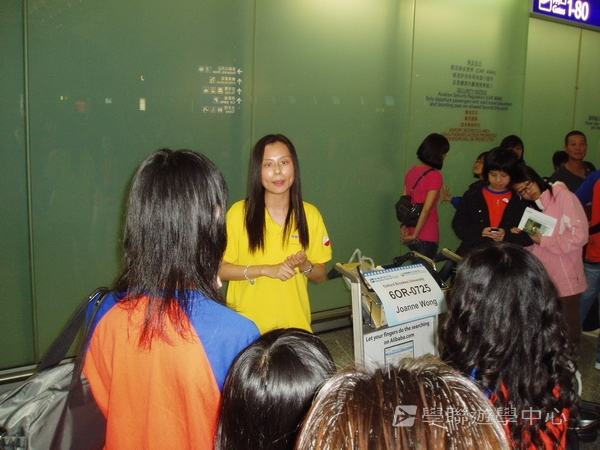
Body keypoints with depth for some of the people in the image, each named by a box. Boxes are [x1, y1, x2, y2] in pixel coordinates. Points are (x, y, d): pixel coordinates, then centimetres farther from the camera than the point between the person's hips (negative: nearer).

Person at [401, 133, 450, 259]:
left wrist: (404, 226, 1)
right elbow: (426, 210, -20)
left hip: (410, 231, 7)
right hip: (427, 236, -7)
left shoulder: (412, 171, 4)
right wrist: (415, 235, -15)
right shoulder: (435, 176, -17)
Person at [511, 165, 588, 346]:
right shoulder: (532, 207, 14)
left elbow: (579, 235, -15)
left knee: (567, 333, 6)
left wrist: (544, 241, -14)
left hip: (564, 280, -6)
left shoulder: (563, 196, -7)